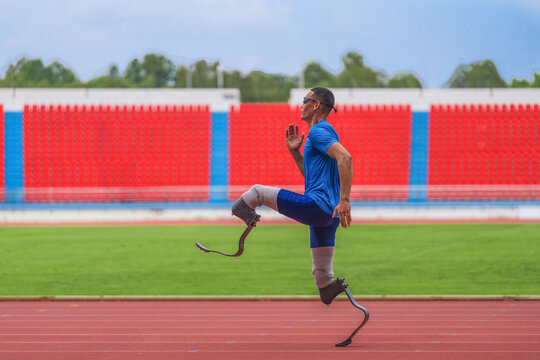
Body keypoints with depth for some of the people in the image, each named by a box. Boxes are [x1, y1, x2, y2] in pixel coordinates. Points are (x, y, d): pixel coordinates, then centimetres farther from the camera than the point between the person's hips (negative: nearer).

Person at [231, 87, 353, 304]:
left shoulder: (318, 131, -8)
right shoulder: (321, 132, 24)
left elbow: (345, 158, -25)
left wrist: (345, 200, -31)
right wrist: (294, 152, 21)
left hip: (316, 206, -10)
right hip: (329, 214, 10)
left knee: (258, 192, -3)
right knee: (323, 277, 11)